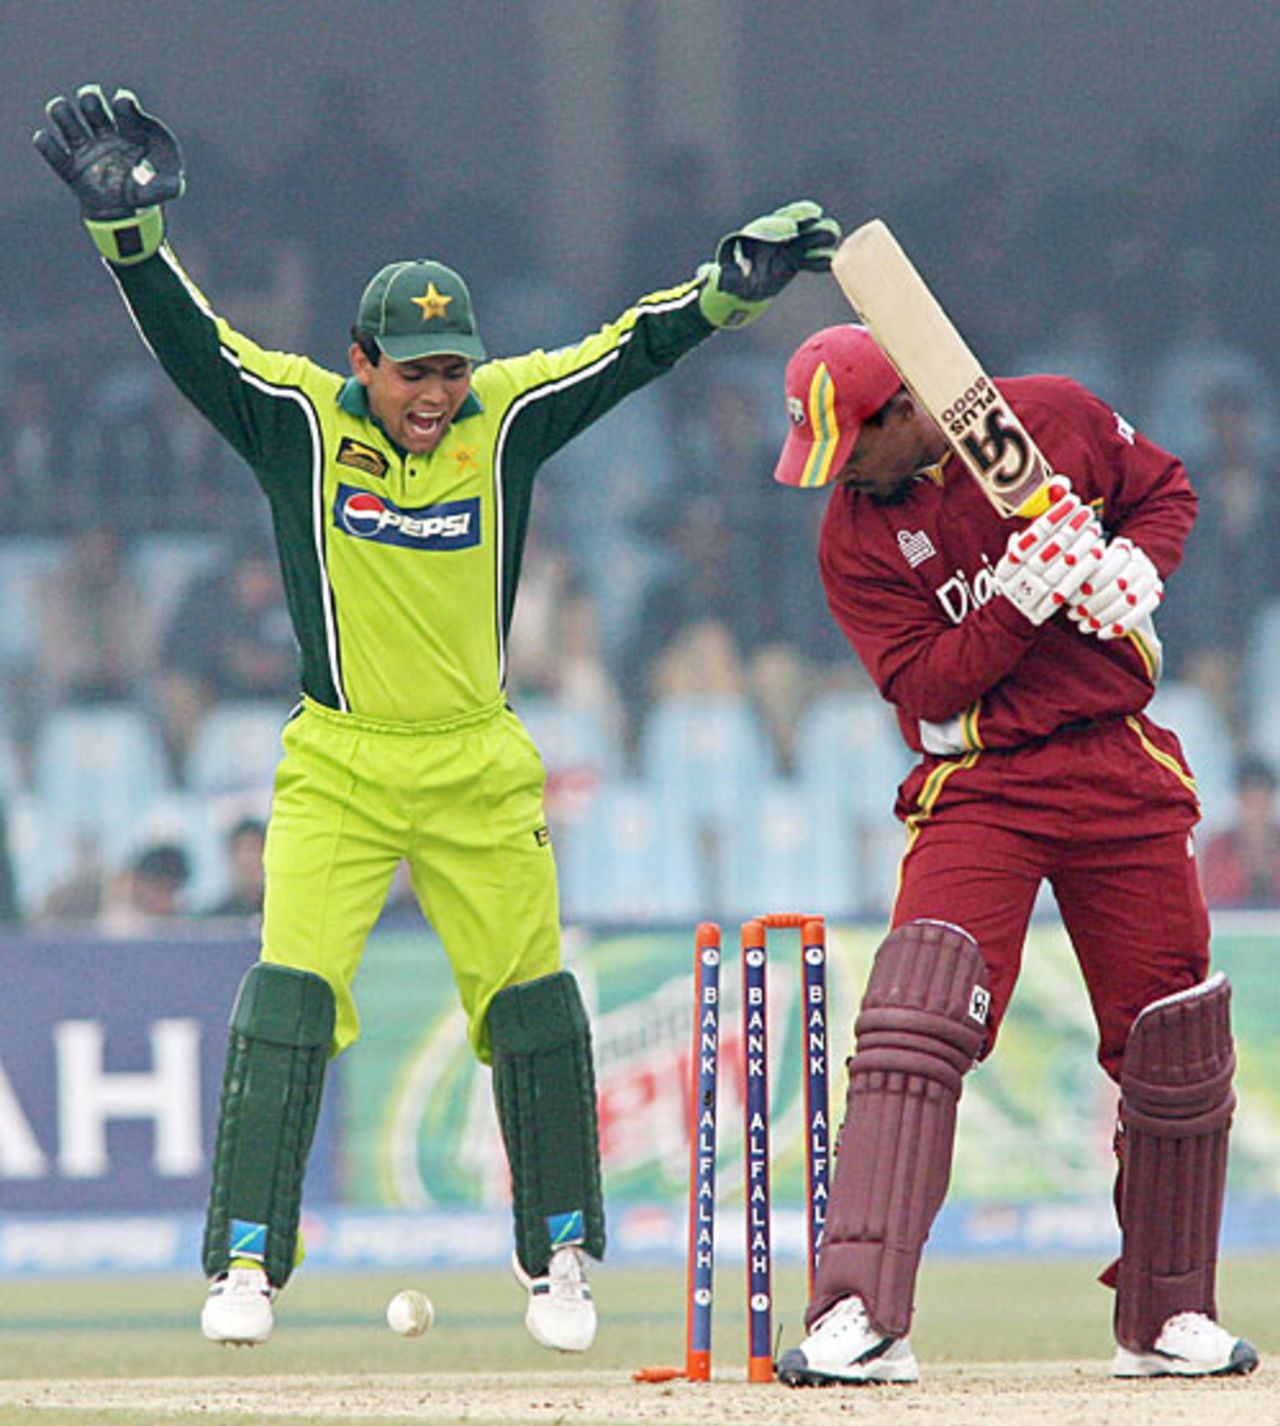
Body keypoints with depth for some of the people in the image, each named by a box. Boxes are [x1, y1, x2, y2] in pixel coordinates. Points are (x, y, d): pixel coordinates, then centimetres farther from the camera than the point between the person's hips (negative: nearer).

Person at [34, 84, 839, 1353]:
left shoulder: (506, 416, -1)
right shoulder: (299, 417, -7)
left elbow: (632, 352, -1)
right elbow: (187, 337, -17)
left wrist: (732, 285, -15)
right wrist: (127, 227, -33)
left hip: (479, 770, 2)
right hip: (337, 766, -2)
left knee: (531, 1002, 4)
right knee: (289, 995, -13)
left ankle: (557, 1257, 21)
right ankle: (245, 1262, -6)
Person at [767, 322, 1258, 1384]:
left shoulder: (1057, 419, -2)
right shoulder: (856, 538, -6)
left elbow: (1166, 490, 14)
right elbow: (926, 686, -13)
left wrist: (1134, 570, -6)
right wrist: (1027, 597, -24)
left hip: (1124, 774, 2)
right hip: (977, 792, -2)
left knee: (1174, 1047, 4)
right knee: (914, 1026, -21)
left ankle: (1168, 1317, 21)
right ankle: (861, 1317, -26)